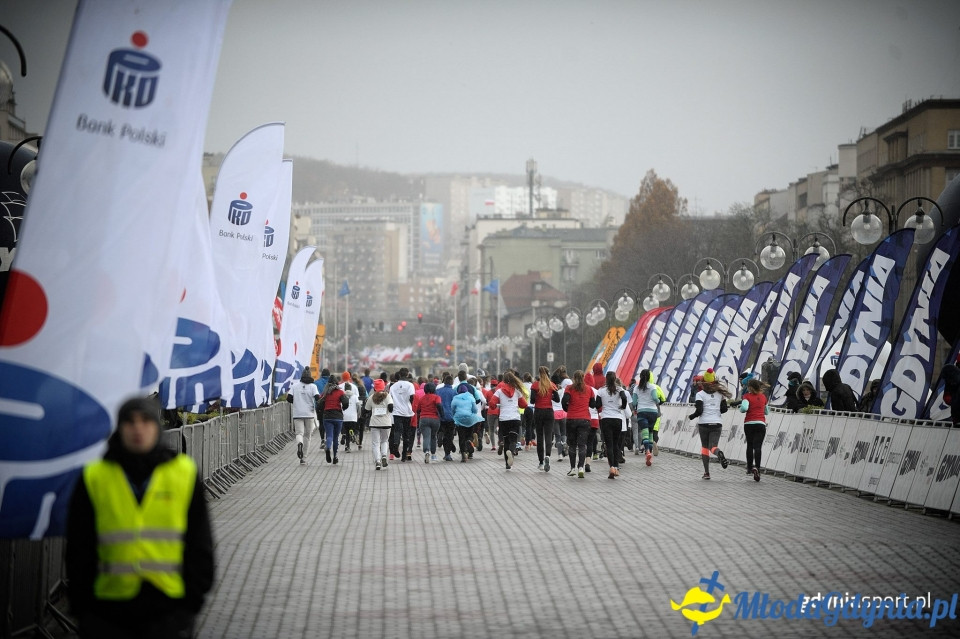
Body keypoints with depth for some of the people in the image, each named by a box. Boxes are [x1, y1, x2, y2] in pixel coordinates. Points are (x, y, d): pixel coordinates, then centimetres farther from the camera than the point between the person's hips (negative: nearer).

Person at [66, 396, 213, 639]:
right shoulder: (94, 478, 2)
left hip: (170, 604, 0)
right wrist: (81, 601, 1)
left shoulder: (185, 473, 3)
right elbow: (79, 546, 6)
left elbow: (200, 543, 8)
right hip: (109, 607, 0)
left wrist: (195, 593, 2)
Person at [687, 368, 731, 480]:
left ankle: (706, 472, 4)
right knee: (713, 446, -2)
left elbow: (699, 411, -9)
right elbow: (724, 409, 7)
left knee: (705, 447, 10)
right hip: (717, 424, 2)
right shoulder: (720, 393, 8)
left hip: (704, 423, -2)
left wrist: (690, 417, 8)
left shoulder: (700, 394, -3)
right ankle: (719, 454, -40)